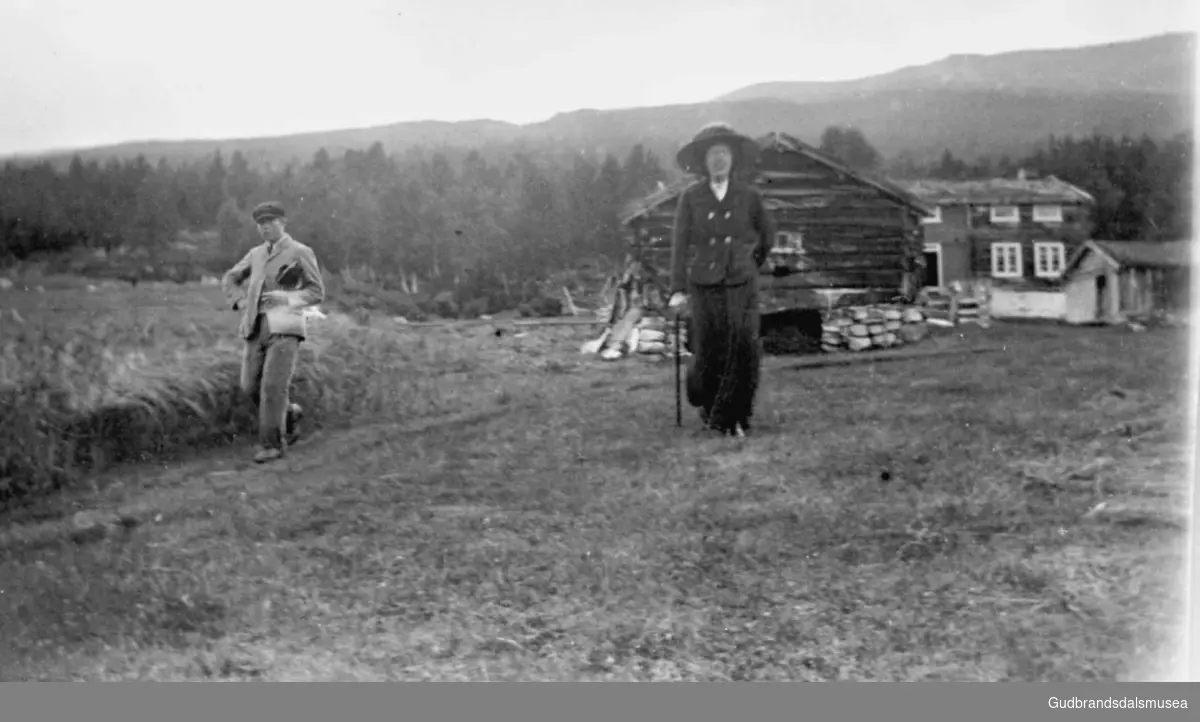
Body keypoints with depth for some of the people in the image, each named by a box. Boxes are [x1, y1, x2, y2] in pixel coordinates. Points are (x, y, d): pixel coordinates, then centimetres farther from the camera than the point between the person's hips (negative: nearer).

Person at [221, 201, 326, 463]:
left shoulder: (301, 252, -1)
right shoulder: (257, 254, 17)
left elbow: (317, 293, -2)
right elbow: (231, 278, 27)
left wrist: (286, 298, -19)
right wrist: (240, 302, 4)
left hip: (285, 328, -6)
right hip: (257, 328, 6)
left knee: (273, 387, -15)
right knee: (252, 387, 1)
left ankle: (272, 444, -5)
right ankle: (288, 414, 27)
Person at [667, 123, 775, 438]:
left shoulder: (749, 196, 1)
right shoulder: (691, 198, -1)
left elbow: (767, 233, 17)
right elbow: (680, 243, -4)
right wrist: (678, 290, -11)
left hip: (741, 285, 1)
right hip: (704, 285, -1)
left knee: (744, 351, -10)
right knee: (708, 354, 3)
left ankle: (733, 417, 4)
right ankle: (706, 402, 34)